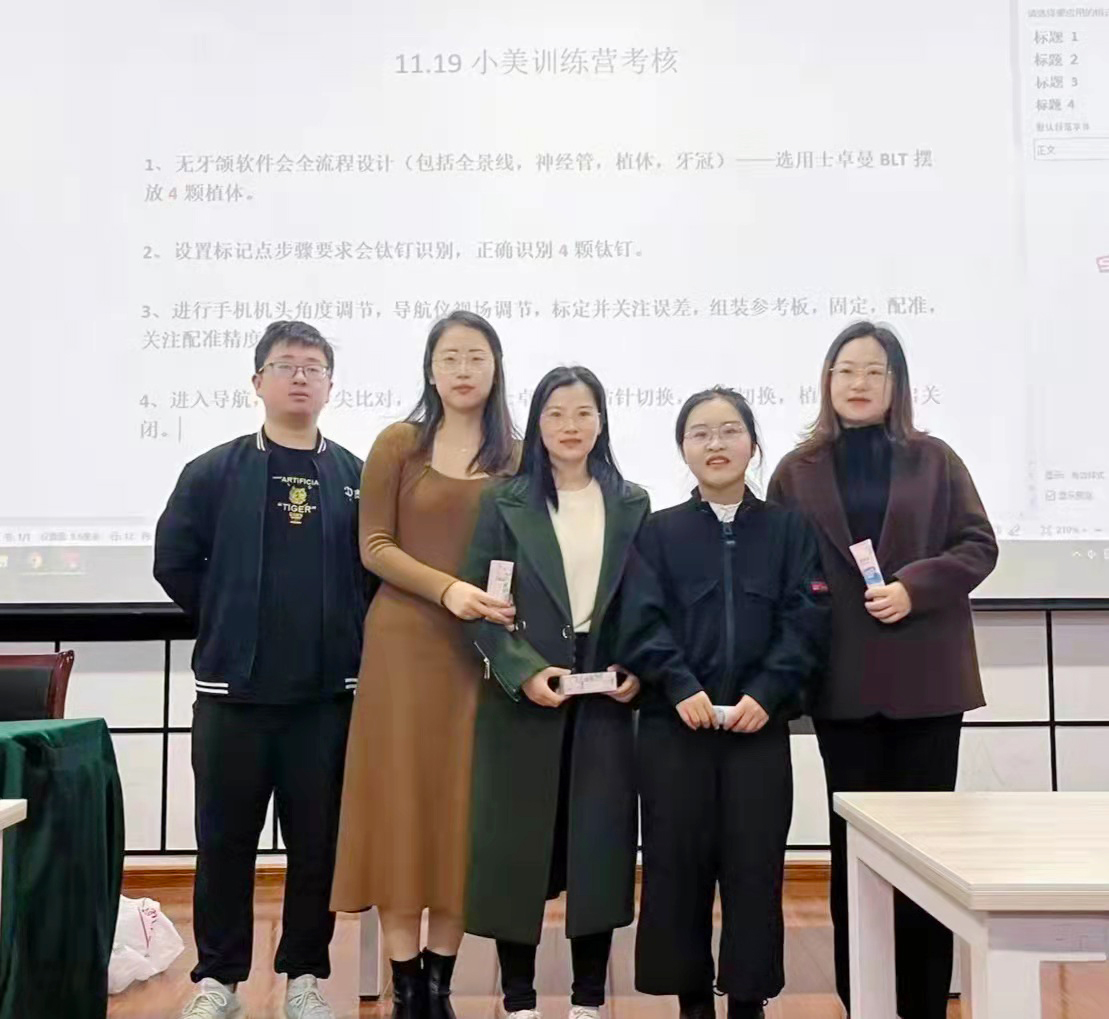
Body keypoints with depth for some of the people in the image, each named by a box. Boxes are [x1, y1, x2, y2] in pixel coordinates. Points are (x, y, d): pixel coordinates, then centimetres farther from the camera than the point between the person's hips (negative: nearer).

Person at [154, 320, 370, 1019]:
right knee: (226, 840, 9)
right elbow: (173, 560, 2)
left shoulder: (358, 478, 5)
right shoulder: (215, 472, 2)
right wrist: (230, 623, 3)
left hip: (329, 692, 1)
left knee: (318, 842, 9)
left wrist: (343, 632, 1)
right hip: (234, 688, 0)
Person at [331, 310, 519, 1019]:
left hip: (482, 648, 2)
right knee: (402, 801, 1)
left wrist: (509, 604, -10)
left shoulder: (517, 457, 8)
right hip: (405, 643, -2)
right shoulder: (398, 444, 2)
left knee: (462, 806, 5)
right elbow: (374, 546, -3)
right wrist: (448, 590, -17)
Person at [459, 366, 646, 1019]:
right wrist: (524, 671, -15)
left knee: (600, 843, 6)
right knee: (518, 846, 3)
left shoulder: (632, 505, 8)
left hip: (606, 700, 2)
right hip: (522, 698, -2)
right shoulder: (505, 504, 2)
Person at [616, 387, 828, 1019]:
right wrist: (682, 686, -16)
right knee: (677, 864, 5)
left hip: (761, 723, 0)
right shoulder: (659, 532, 6)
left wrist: (767, 693, -13)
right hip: (674, 724, 0)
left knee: (755, 865, 4)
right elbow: (643, 621, -2)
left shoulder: (790, 528, 7)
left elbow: (807, 620, -1)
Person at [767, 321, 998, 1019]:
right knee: (853, 842, 8)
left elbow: (979, 546, 1)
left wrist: (915, 587, -14)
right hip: (843, 682, 0)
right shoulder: (798, 471, 6)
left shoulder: (934, 460, 5)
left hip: (925, 676, 0)